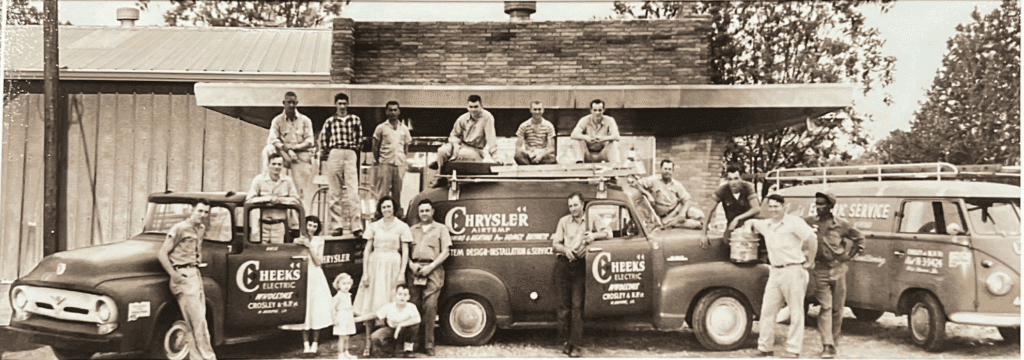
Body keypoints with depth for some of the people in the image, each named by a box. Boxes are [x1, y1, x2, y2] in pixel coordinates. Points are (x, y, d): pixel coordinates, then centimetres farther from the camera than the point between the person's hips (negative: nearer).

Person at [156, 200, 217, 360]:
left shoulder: (201, 229, 15)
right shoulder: (179, 229, -9)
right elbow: (162, 254, -12)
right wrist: (174, 274, -20)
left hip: (196, 275, 8)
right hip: (183, 277, -8)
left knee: (197, 322, 8)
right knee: (197, 322, -8)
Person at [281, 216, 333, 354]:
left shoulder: (319, 240, 5)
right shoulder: (298, 240, 3)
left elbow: (318, 261, -3)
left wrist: (309, 246, -12)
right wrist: (299, 244, -15)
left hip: (316, 277, 1)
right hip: (303, 276, 0)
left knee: (317, 308, -1)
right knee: (304, 308, 0)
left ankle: (315, 342, 8)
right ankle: (306, 343, 7)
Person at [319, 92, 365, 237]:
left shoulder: (355, 119, 13)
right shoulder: (330, 121, 12)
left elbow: (360, 137, 16)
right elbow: (323, 139, 14)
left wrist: (357, 149, 7)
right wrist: (328, 151, 7)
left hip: (351, 155, -1)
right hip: (334, 154, 1)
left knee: (353, 191, -9)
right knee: (334, 191, 1)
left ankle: (356, 226, -12)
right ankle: (336, 225, 5)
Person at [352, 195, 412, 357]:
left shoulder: (402, 227, 4)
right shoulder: (374, 226, 10)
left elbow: (405, 252, 2)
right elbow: (367, 250, 9)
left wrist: (402, 273, -7)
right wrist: (365, 273, 1)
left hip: (393, 266, -2)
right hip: (375, 265, 2)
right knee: (370, 307, 0)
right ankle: (368, 344, 4)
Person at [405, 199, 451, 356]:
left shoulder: (441, 229, 11)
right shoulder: (412, 229, 20)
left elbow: (445, 252, 4)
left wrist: (430, 267, -7)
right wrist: (411, 264, -3)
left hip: (432, 270, -3)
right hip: (414, 270, 3)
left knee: (430, 306, -11)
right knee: (414, 306, -2)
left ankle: (429, 345, -8)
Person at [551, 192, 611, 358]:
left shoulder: (591, 220, 13)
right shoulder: (563, 221, 14)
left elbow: (608, 233, 4)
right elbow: (555, 243, 10)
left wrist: (594, 234, -15)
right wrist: (565, 250, -12)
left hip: (580, 265, -1)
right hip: (563, 265, 1)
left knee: (577, 305, -8)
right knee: (564, 304, 0)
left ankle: (575, 344, -6)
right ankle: (566, 341, 6)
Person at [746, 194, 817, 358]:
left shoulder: (794, 222, -7)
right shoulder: (766, 225, 12)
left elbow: (812, 240, -12)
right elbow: (750, 223, 33)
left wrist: (810, 262, -7)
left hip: (794, 271, -6)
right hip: (775, 272, 6)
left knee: (796, 313, 2)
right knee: (767, 310, 5)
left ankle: (793, 350, 7)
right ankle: (765, 348, 12)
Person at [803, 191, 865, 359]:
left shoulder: (842, 224, 0)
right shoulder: (808, 222, -4)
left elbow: (859, 238, 14)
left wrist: (849, 256, 7)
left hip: (838, 270, 2)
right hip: (820, 271, -2)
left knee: (837, 308, 7)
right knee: (825, 307, -9)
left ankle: (833, 341, 20)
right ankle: (827, 345, -10)